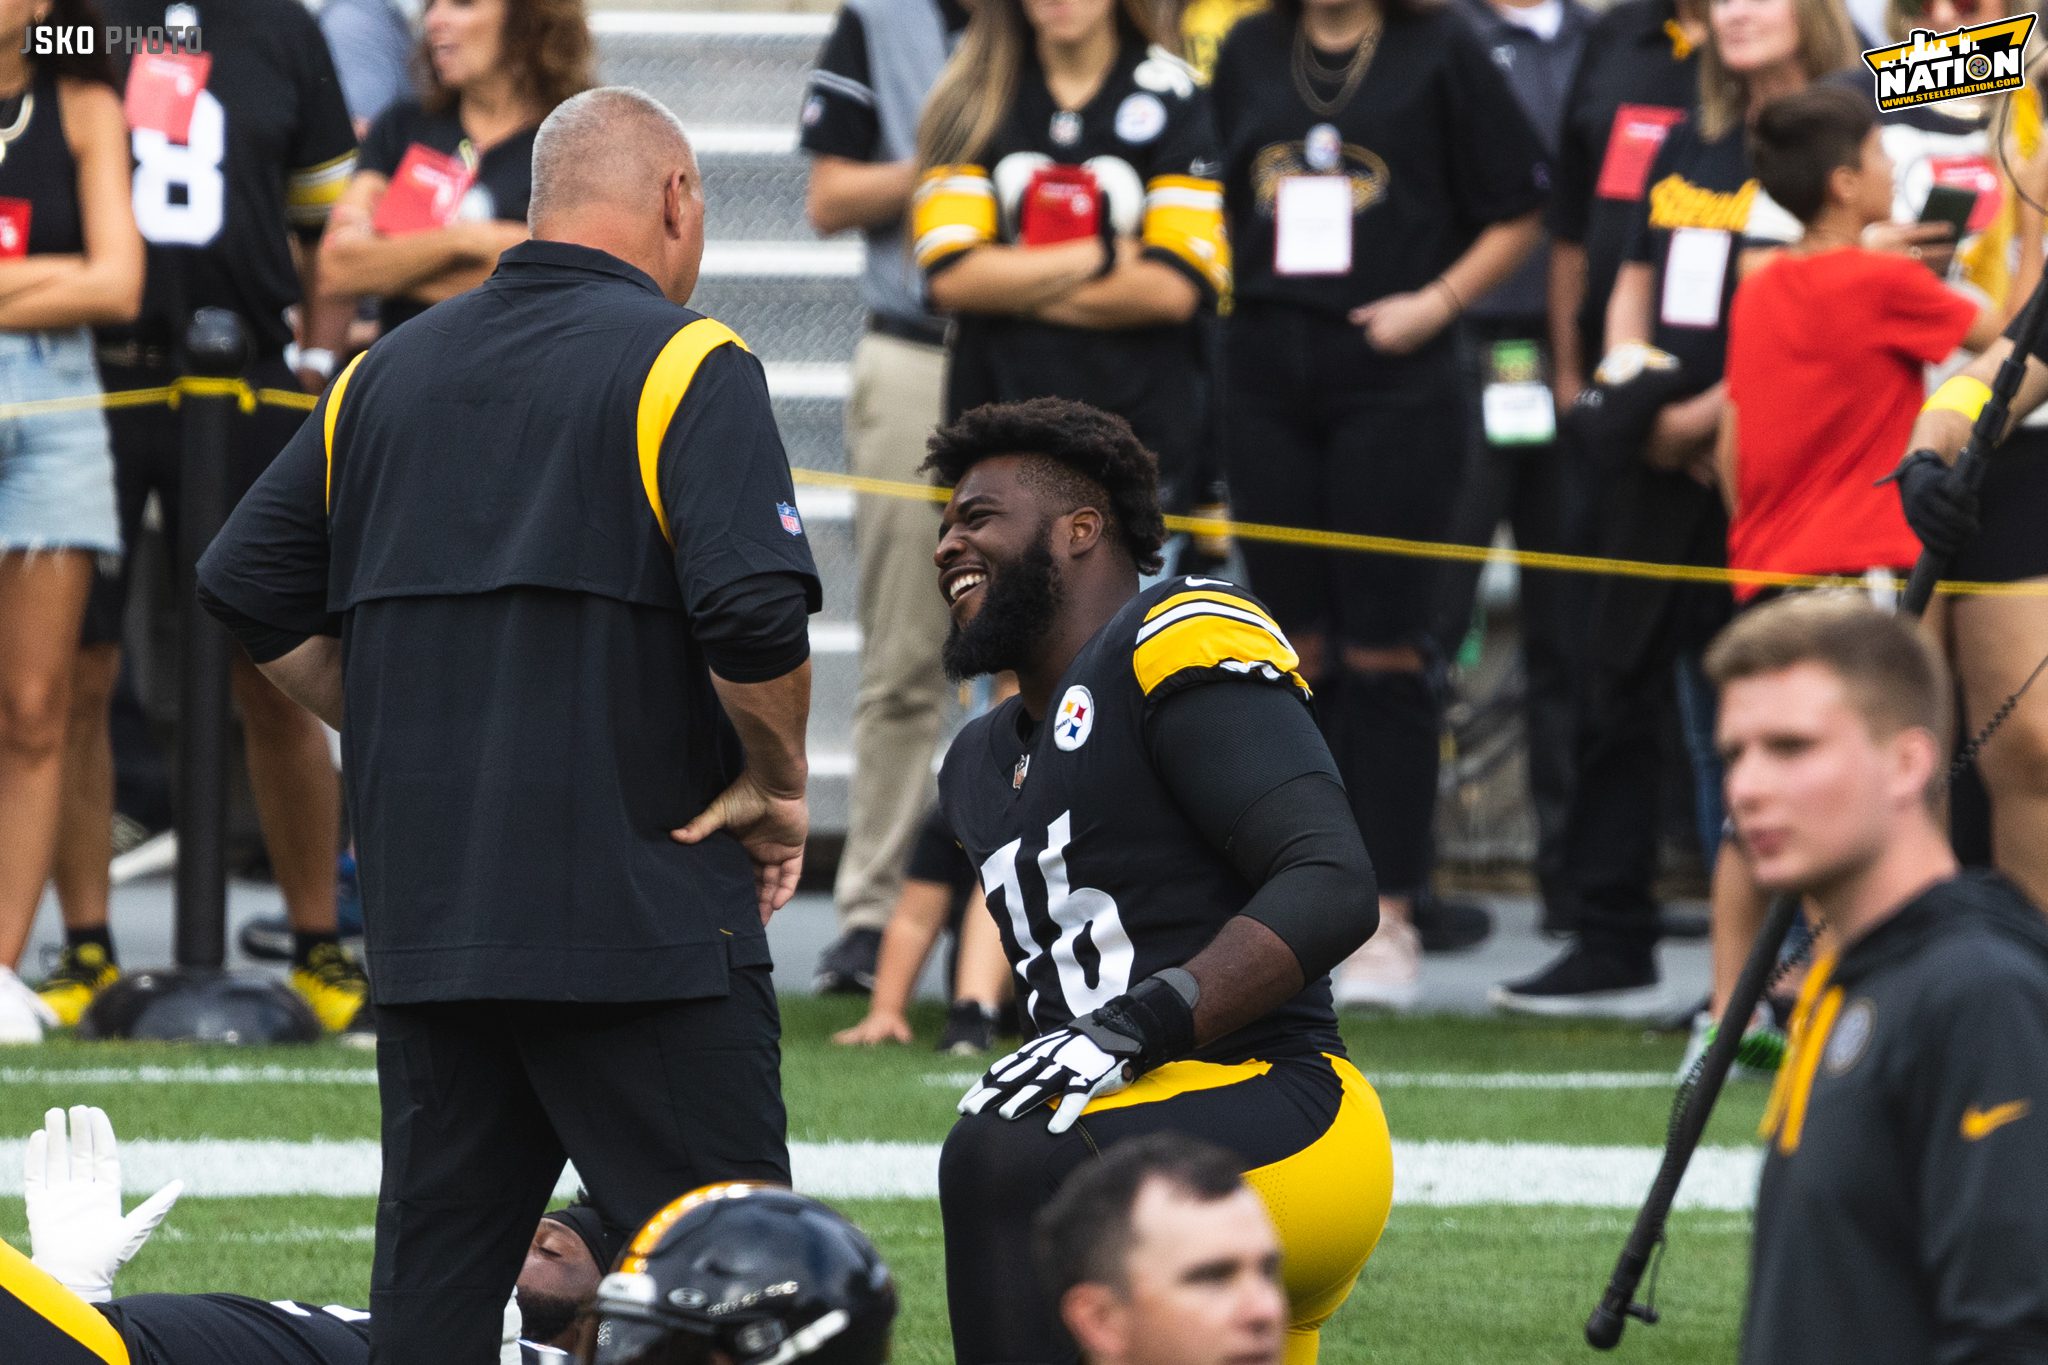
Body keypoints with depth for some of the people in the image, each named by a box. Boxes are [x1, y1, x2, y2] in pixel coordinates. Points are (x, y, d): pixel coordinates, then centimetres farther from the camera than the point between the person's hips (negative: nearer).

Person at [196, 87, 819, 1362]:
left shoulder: (388, 372, 13)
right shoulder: (683, 363, -6)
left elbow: (251, 591, 16)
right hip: (642, 913, -6)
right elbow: (756, 614, -18)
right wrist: (778, 788, -2)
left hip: (428, 910, 6)